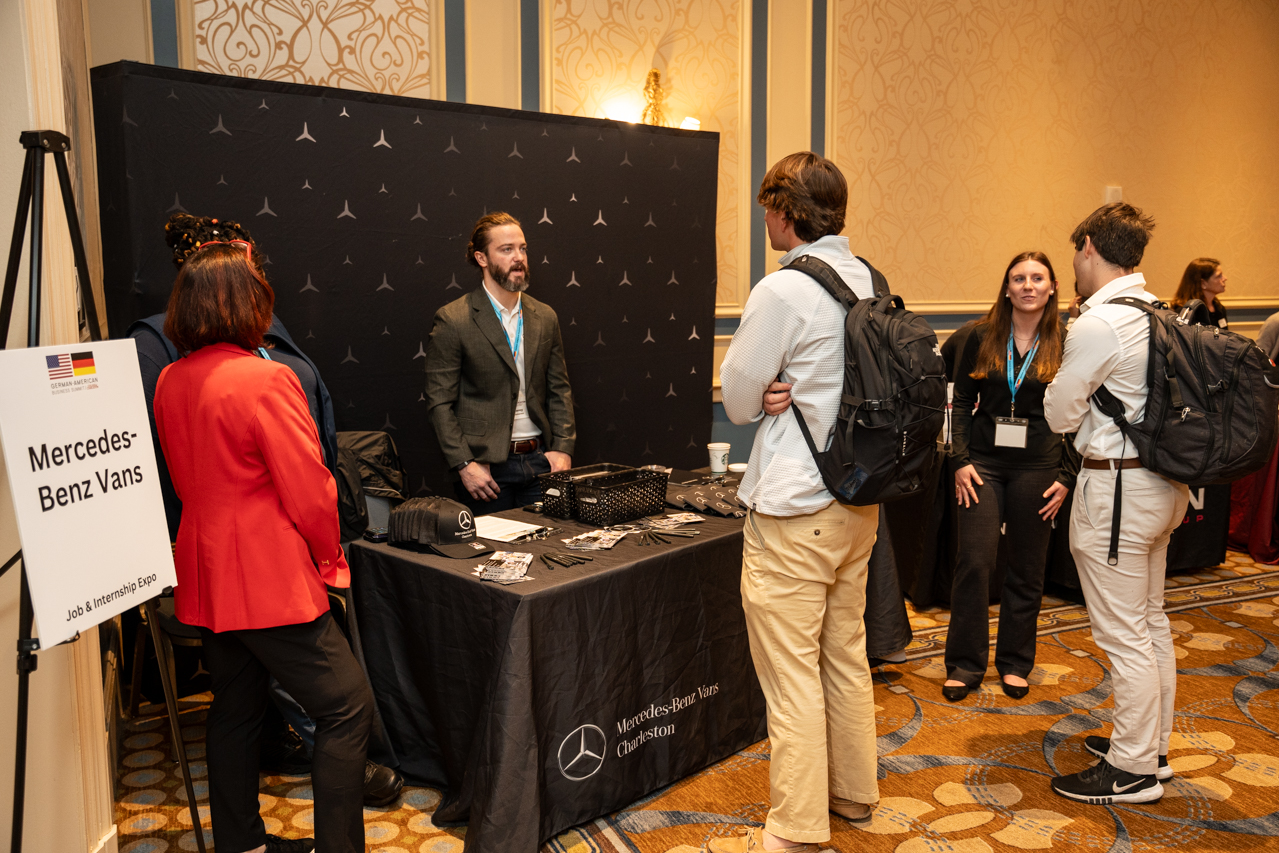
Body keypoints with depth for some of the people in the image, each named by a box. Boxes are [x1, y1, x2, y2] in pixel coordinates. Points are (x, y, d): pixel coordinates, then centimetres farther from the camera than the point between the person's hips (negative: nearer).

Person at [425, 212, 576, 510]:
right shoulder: (452, 320, -7)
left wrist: (563, 448, 0)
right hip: (487, 467, -4)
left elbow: (560, 390, 12)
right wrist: (464, 464, -15)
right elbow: (440, 402, -8)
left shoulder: (545, 317, 9)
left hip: (540, 460, 5)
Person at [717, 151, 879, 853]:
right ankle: (853, 792, 36)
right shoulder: (870, 282, 5)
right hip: (859, 498, 8)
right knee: (846, 655, 20)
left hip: (793, 511, -8)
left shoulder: (782, 292, -18)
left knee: (791, 676, 2)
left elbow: (738, 400, -10)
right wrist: (796, 389, 0)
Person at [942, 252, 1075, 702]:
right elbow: (961, 403, 5)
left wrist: (1068, 477, -2)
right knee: (973, 560, -5)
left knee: (1027, 568, 9)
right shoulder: (981, 337, 3)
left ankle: (1015, 661, 25)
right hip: (984, 462, 0)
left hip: (1038, 467, 0)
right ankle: (965, 663, 10)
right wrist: (961, 460, -5)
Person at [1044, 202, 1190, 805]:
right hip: (1162, 480, 10)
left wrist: (1063, 377, 5)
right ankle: (1152, 746, 34)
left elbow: (1060, 415, -12)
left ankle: (1132, 770, 14)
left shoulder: (1097, 324, -20)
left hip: (1117, 489, -9)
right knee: (1151, 624, 20)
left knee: (1124, 636, 2)